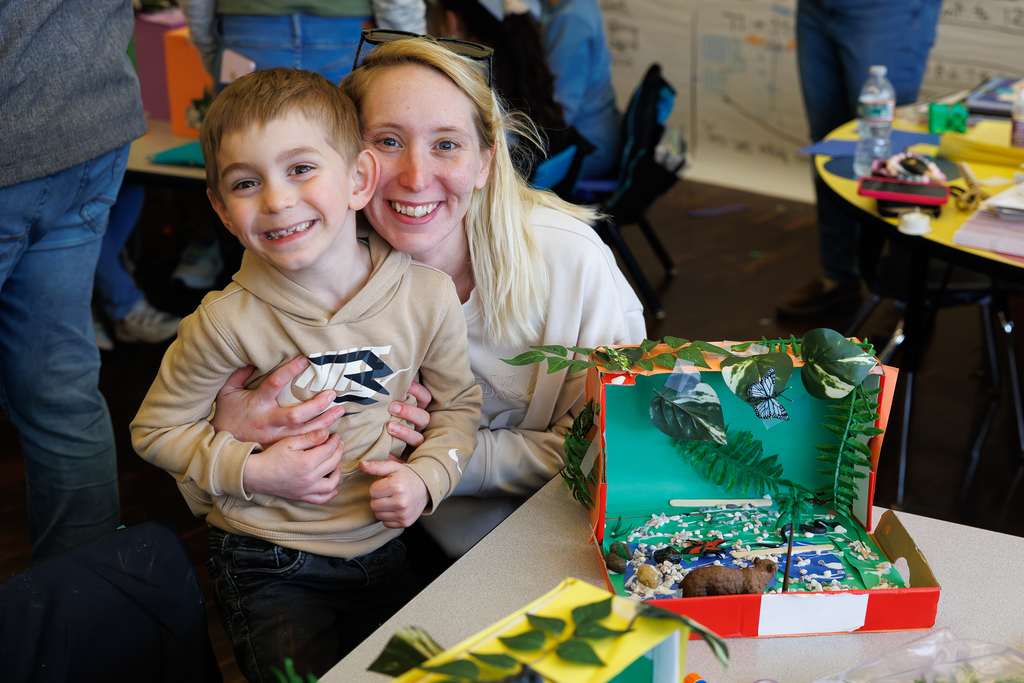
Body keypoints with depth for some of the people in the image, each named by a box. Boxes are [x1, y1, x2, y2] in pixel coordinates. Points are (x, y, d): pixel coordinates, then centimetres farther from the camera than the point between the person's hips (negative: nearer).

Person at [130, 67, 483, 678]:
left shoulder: (427, 296, -12)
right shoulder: (229, 321, -18)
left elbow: (458, 404, 4)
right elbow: (156, 430, -5)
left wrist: (426, 477, -14)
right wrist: (251, 472, -17)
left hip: (382, 550, 3)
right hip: (269, 567, -3)